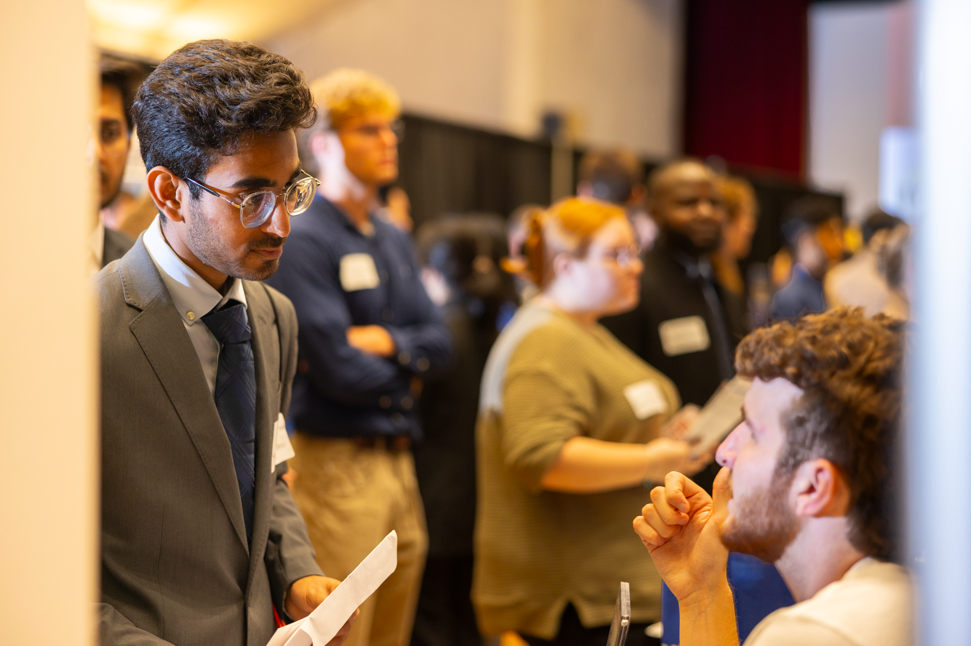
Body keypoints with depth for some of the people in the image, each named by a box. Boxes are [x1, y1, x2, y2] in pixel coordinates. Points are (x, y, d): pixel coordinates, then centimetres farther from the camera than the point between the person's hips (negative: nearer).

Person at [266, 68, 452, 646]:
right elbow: (340, 370, -17)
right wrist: (407, 370, 2)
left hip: (399, 462, 8)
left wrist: (387, 341, -9)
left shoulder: (395, 241, 18)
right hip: (337, 462, -8)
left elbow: (439, 343, 11)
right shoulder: (302, 240, -10)